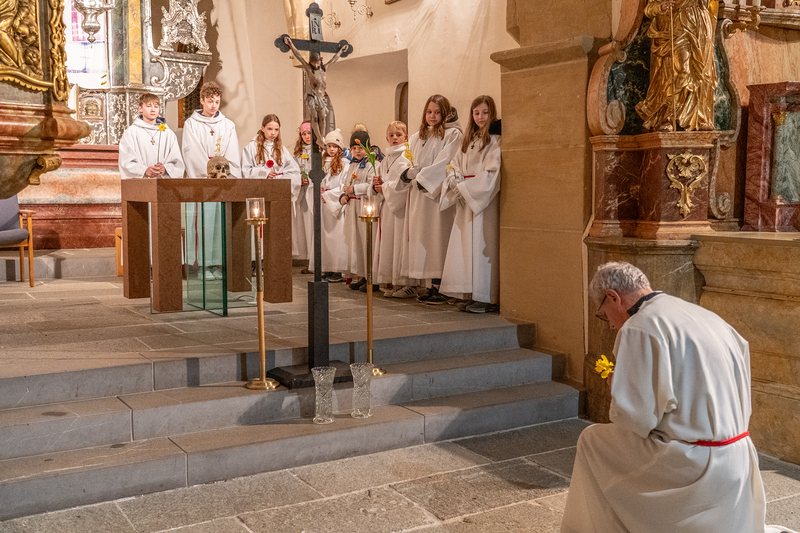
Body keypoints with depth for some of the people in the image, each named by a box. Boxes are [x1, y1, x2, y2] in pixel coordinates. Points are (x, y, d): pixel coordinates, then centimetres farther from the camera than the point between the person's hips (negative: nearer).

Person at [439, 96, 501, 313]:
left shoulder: (495, 141, -5)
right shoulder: (468, 140, 17)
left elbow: (492, 174, -13)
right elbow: (455, 165, 15)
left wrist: (466, 185, -12)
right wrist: (455, 179, -6)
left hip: (484, 200, -7)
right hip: (466, 200, 7)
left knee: (482, 244, -7)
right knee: (465, 245, 5)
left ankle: (487, 297, -2)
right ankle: (471, 295, 11)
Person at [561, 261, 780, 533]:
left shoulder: (639, 329, -14)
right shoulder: (707, 317, 12)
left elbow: (634, 417, -19)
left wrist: (617, 388, 2)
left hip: (691, 466, -8)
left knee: (592, 441, 8)